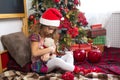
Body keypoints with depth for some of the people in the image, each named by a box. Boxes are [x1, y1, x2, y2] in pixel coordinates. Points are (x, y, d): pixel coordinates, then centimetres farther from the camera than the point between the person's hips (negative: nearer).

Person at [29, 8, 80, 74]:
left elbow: (53, 54, 7)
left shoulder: (51, 37, 9)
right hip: (39, 65, -8)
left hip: (49, 62, 8)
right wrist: (49, 49, -20)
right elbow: (35, 53, -24)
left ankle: (69, 72, -27)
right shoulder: (36, 36, -13)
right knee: (57, 60, -35)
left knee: (69, 55, -3)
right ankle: (75, 69, -21)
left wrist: (49, 55, -16)